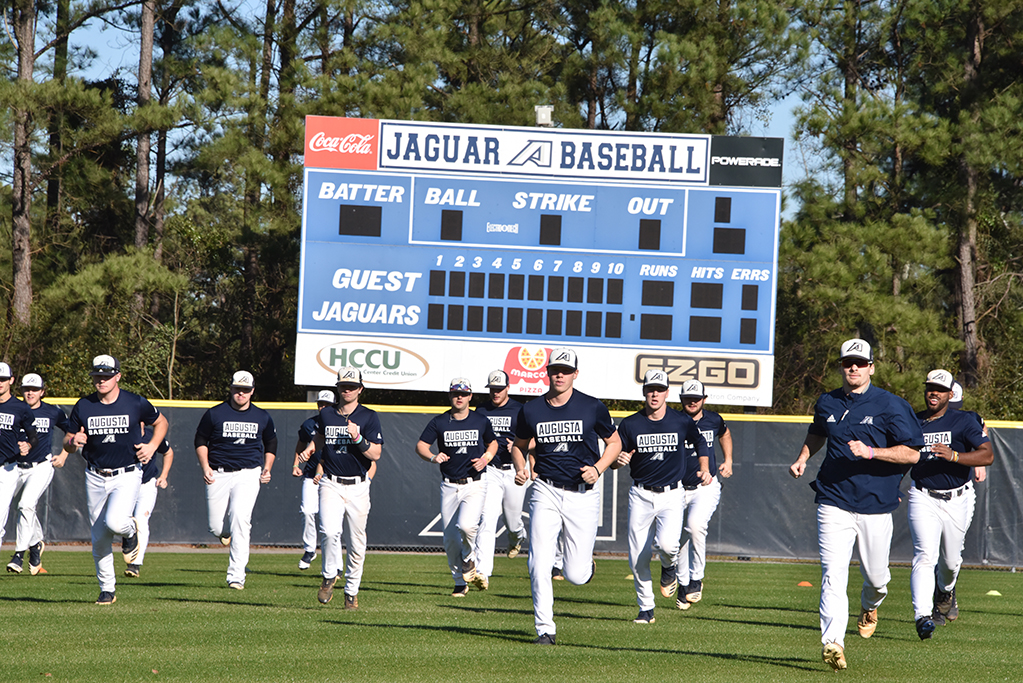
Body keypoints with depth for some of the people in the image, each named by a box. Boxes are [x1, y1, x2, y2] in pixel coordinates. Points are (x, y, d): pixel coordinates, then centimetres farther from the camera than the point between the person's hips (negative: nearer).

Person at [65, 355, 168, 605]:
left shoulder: (136, 403, -5)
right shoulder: (83, 407, 0)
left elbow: (161, 422, 13)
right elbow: (67, 443, 6)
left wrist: (152, 446, -4)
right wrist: (73, 442, -19)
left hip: (127, 476, -3)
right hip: (95, 478, 3)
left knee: (115, 522, -27)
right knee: (99, 539, 6)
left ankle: (130, 530, 10)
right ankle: (107, 589, 21)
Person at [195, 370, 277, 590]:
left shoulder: (262, 417, 7)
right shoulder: (215, 414, 1)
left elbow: (271, 445, 21)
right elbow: (200, 440, 9)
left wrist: (267, 468, 7)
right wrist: (205, 466, -4)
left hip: (248, 474, -1)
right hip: (219, 474, 1)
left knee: (239, 517, -22)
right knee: (217, 528, -2)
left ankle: (236, 575, -22)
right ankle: (228, 531, 40)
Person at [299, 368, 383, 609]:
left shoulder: (369, 417, -1)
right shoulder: (326, 414, 8)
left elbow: (375, 455, -9)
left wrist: (357, 438, -22)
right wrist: (311, 447, 15)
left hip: (358, 487, -1)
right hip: (330, 485, 1)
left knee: (356, 543, 3)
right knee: (330, 531, -23)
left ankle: (351, 591, 18)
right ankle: (330, 576, -2)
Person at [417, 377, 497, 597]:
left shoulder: (481, 422, 2)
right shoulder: (439, 422, 0)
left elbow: (493, 442, 18)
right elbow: (420, 445, -2)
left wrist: (486, 457, -2)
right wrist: (432, 457, -22)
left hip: (475, 485, -2)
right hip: (449, 486, 2)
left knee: (466, 525, -26)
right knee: (450, 538, 3)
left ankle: (469, 560, 6)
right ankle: (460, 582, 21)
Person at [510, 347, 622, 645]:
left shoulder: (593, 408, -4)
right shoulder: (532, 410, 1)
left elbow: (614, 443, 8)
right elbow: (519, 445, 18)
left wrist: (598, 468, -10)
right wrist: (520, 469, -3)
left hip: (583, 494, -1)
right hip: (546, 490, 1)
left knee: (575, 576, -2)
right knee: (539, 564, -12)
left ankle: (586, 562, 36)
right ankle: (545, 629, -2)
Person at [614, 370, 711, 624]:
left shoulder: (682, 422, -3)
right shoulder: (630, 424, -3)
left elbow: (700, 442, 17)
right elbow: (614, 456, 3)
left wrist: (704, 469, 4)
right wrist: (619, 460, -20)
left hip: (672, 495, -1)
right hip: (641, 495, 1)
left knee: (667, 544, -25)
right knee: (638, 558, -2)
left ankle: (668, 567, 12)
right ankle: (646, 609, 16)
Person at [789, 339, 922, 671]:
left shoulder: (891, 405, -5)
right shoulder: (827, 403, 9)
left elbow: (912, 453, -9)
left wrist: (871, 452, -21)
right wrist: (802, 459, 13)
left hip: (875, 506, -2)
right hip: (834, 503, 2)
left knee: (876, 575, 11)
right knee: (833, 573, -14)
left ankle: (870, 606, 48)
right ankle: (833, 643, -22)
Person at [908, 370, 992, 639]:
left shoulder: (963, 421, -4)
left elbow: (987, 455, -15)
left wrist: (953, 455, -29)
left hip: (957, 499, 0)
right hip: (923, 498, 0)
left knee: (950, 560, 13)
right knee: (925, 556, -18)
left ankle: (946, 590, 49)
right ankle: (922, 616, -26)